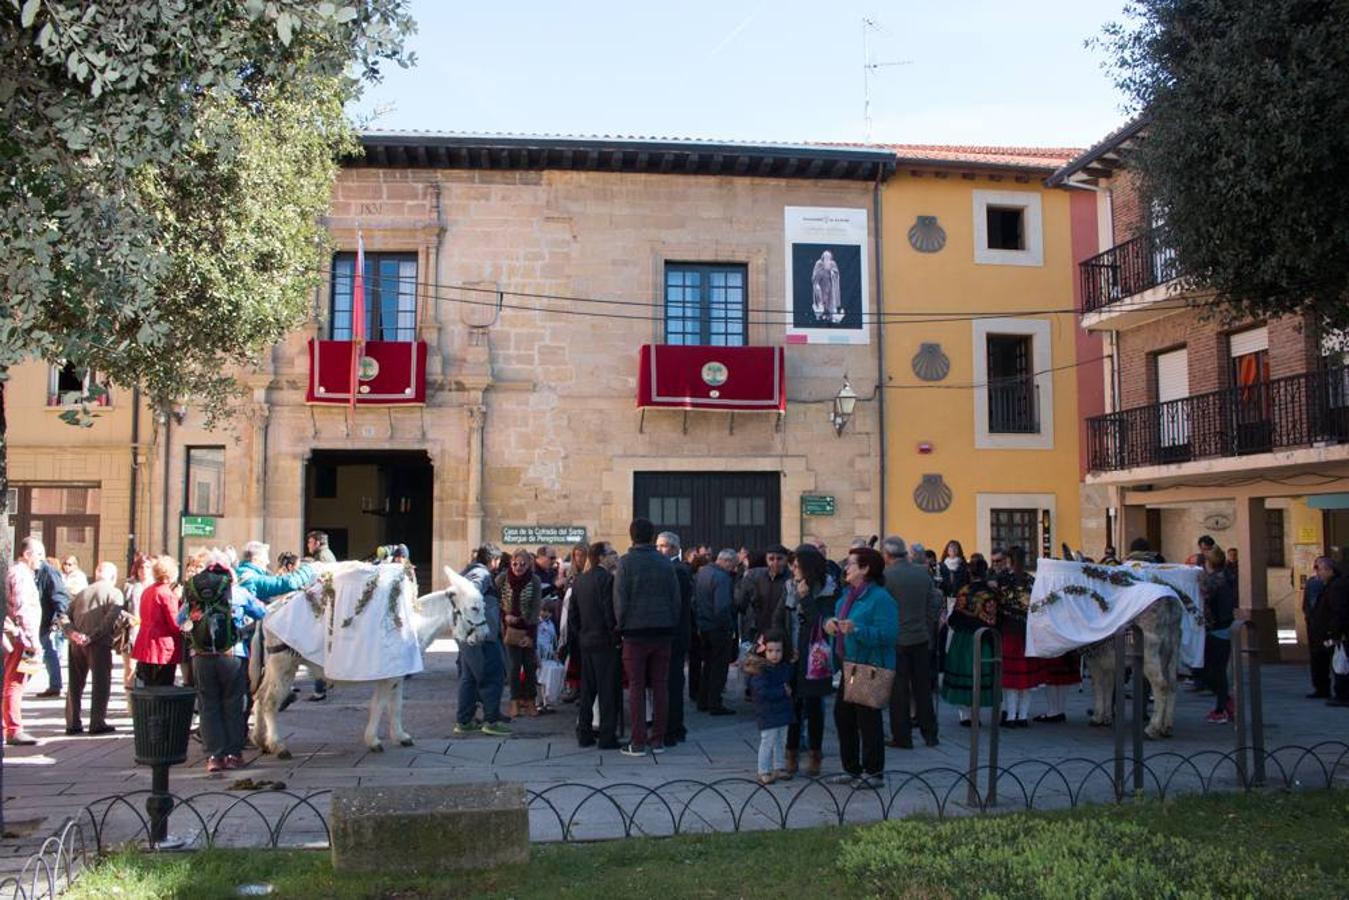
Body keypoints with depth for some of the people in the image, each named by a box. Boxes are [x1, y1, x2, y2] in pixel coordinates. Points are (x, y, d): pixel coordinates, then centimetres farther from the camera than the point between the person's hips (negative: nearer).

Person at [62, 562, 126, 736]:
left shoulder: (82, 593, 18)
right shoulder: (114, 593, 0)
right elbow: (111, 618, -15)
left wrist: (72, 633, -4)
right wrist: (93, 636, -15)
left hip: (77, 643, 5)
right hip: (99, 643, -5)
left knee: (75, 683, 12)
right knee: (101, 682, 2)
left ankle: (72, 723, 17)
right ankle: (97, 723, 0)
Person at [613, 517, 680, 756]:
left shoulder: (626, 562, -6)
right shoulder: (665, 562, 5)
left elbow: (620, 600, -8)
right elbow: (676, 598, 5)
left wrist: (621, 626, 3)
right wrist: (671, 626, 11)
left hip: (635, 632, -3)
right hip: (662, 631, 3)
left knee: (636, 687, 1)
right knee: (660, 686, 8)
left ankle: (638, 742, 1)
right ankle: (658, 739, 12)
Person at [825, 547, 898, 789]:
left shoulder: (880, 598, -16)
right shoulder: (848, 595, 11)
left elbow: (888, 634, -24)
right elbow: (838, 620, 21)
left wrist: (856, 629, -32)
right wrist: (830, 623, -2)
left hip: (870, 668, -9)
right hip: (848, 665, 9)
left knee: (867, 719, 0)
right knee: (842, 715, 12)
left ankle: (874, 773, 13)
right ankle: (851, 769, 25)